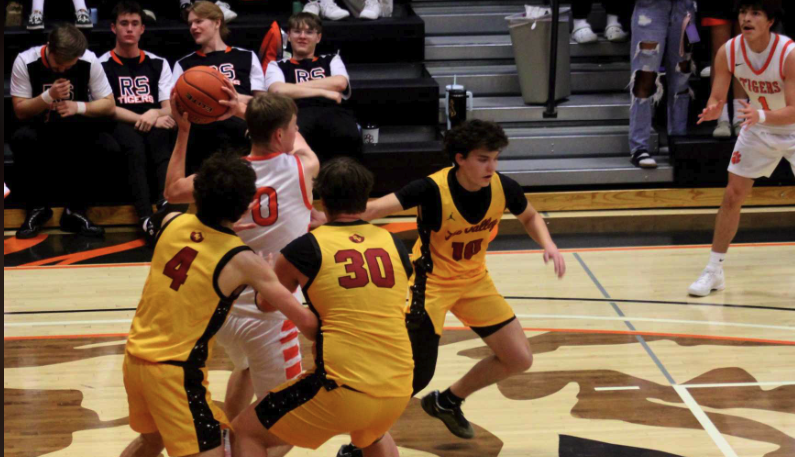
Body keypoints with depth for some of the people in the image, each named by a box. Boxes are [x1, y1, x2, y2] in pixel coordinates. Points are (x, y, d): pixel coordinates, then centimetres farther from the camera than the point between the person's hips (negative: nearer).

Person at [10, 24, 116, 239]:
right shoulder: (25, 61, -14)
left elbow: (109, 105, -8)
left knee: (108, 146, -30)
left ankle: (75, 211, -14)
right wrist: (49, 96, -29)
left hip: (77, 128, 1)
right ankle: (37, 207, -16)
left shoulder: (89, 61, -13)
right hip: (40, 129, -1)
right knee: (21, 139, -35)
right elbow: (20, 111, -11)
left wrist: (78, 107, -27)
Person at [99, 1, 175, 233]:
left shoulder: (158, 64, 18)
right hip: (120, 128, -2)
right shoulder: (102, 65, 9)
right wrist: (143, 119, -14)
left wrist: (156, 114, -14)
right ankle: (146, 217, -49)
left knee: (164, 141, -35)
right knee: (134, 142, -38)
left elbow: (170, 109, 10)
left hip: (154, 127, 2)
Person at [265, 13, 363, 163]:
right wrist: (324, 92, 2)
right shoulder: (277, 66, 28)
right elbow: (278, 90, 5)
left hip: (333, 111, 1)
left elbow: (340, 83, 10)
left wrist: (293, 87, 10)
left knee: (349, 137, -39)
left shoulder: (332, 60, 32)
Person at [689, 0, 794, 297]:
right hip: (757, 129, 4)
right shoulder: (729, 52, -17)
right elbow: (717, 97, -13)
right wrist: (712, 110, -37)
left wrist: (761, 115, -50)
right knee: (732, 196, 2)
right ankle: (714, 271, 12)